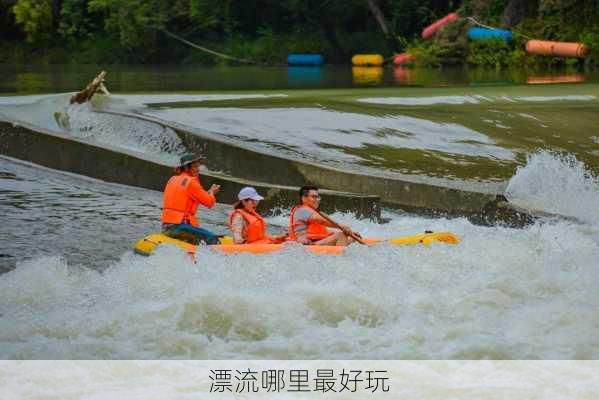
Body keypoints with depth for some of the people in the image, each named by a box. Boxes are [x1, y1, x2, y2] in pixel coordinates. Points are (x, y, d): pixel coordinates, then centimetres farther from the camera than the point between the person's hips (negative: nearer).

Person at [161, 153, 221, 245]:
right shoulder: (190, 182, -10)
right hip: (179, 226, -9)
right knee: (212, 239, -12)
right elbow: (209, 202, -6)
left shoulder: (172, 180, 17)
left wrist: (209, 193, 17)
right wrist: (211, 192, 16)